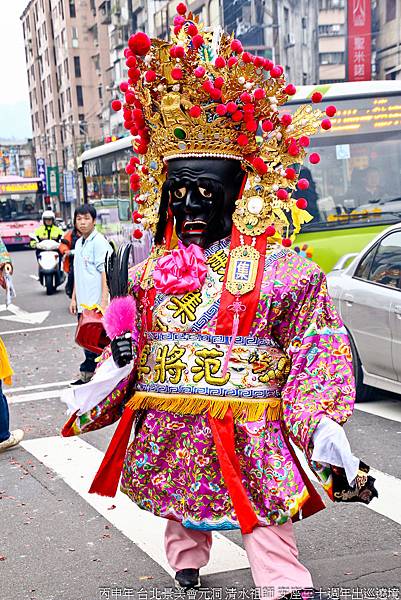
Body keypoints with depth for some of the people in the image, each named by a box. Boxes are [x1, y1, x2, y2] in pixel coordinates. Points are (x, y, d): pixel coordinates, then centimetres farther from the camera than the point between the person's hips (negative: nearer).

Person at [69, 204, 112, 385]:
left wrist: (103, 301, -19)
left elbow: (105, 272, -14)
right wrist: (74, 298, 20)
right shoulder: (79, 243, 15)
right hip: (83, 303, 8)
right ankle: (87, 377, 22)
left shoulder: (99, 241, -9)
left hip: (96, 302, -8)